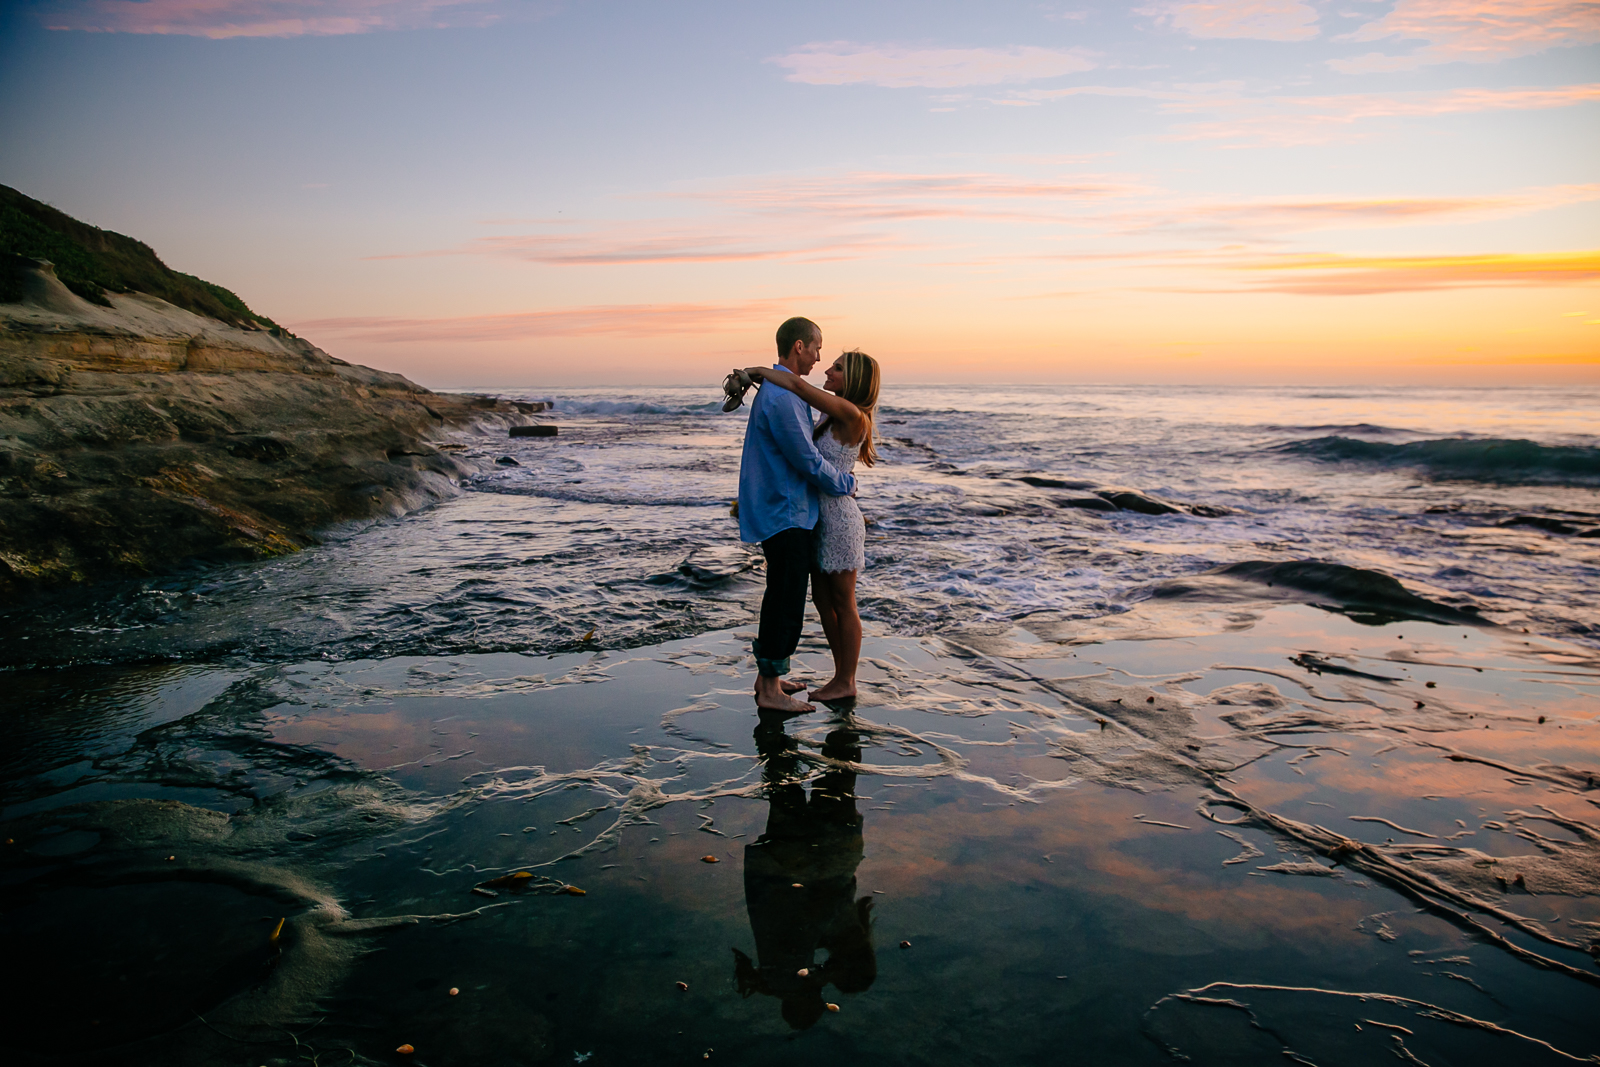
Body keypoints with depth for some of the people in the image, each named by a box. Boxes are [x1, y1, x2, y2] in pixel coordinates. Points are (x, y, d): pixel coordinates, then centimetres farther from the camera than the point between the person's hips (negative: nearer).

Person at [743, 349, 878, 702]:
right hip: (820, 517, 9)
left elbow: (798, 385, -24)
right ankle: (841, 676, 27)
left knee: (843, 604, 3)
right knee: (822, 600, 15)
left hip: (839, 519, -9)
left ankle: (846, 683, 16)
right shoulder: (831, 415, 9)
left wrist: (758, 370, -12)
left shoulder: (852, 416, -18)